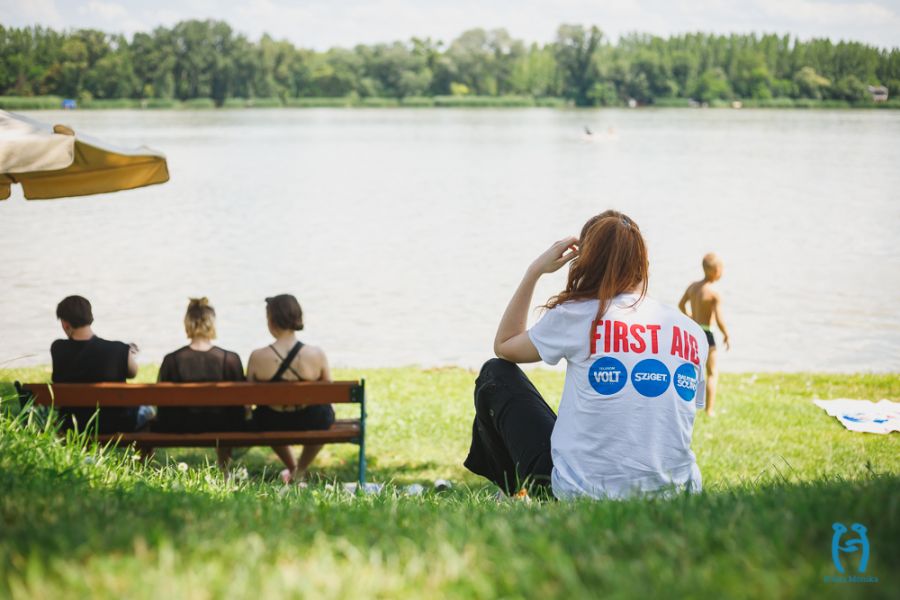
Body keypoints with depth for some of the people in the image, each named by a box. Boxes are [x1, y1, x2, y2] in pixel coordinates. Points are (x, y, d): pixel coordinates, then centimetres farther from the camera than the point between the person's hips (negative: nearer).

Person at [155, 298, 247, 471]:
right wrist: (238, 427, 11)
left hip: (180, 431, -1)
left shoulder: (171, 360, -15)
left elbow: (162, 403, -6)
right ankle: (224, 471, 50)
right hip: (220, 430, 1)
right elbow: (239, 402, -6)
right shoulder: (231, 359, -14)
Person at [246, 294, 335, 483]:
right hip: (311, 424, -1)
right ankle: (300, 471, 44)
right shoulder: (316, 355, -18)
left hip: (271, 425, 1)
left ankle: (291, 468, 54)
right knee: (326, 411, 35)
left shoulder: (257, 357, -18)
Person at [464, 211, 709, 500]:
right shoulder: (694, 333, 2)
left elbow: (503, 346, 11)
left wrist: (535, 271, 13)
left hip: (582, 492, -5)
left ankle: (519, 492, 36)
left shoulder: (575, 316, -8)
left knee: (495, 374, 17)